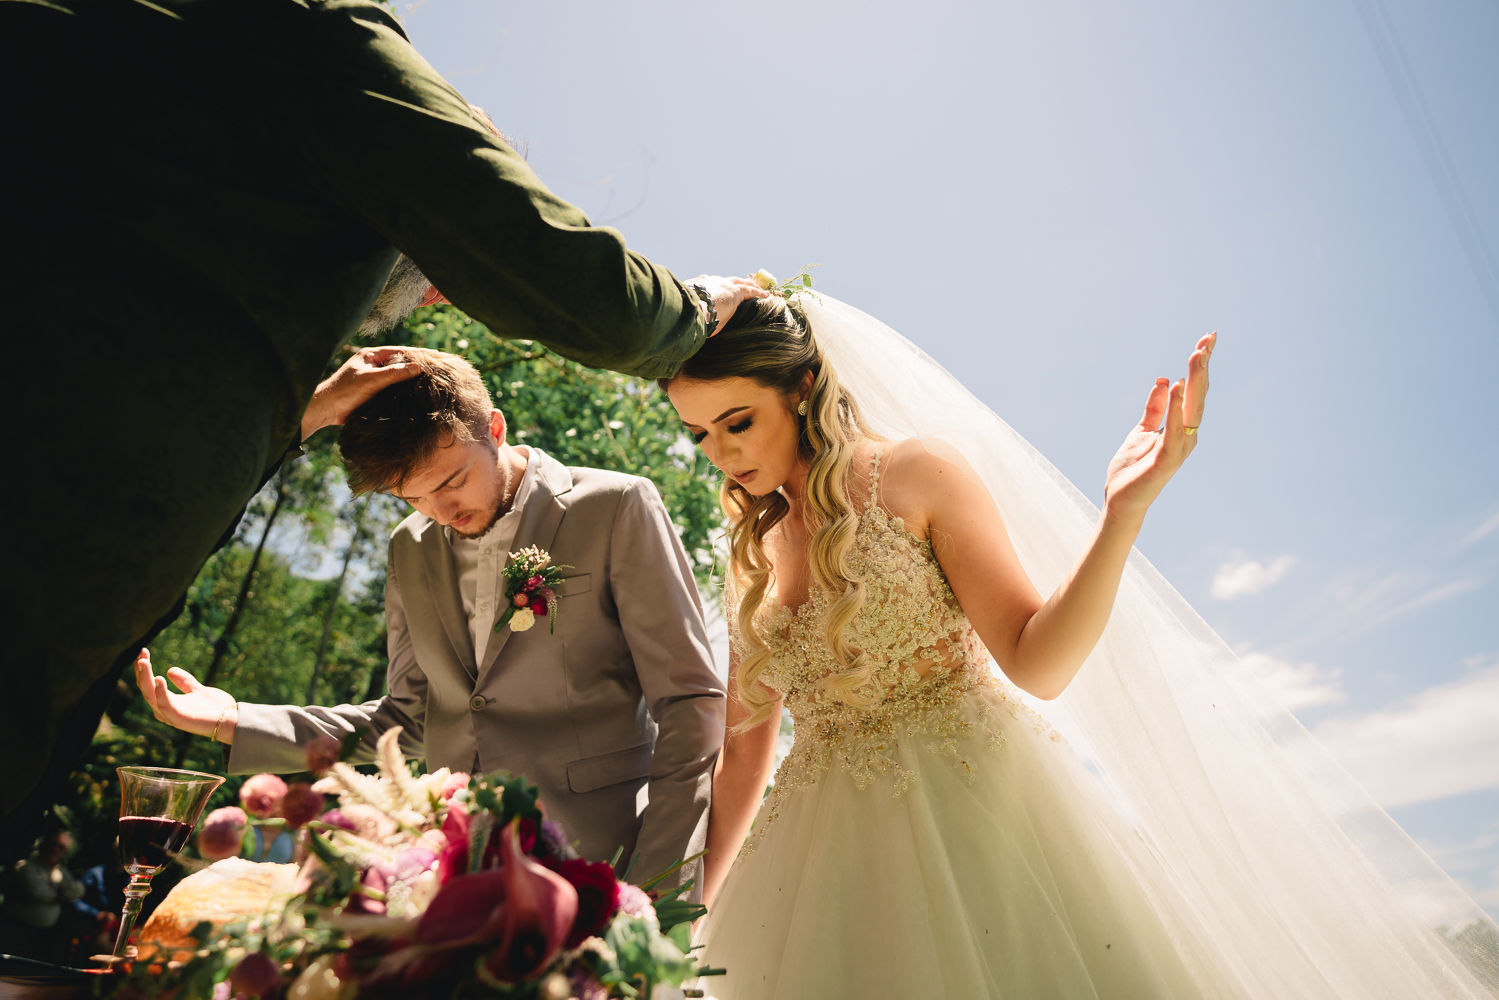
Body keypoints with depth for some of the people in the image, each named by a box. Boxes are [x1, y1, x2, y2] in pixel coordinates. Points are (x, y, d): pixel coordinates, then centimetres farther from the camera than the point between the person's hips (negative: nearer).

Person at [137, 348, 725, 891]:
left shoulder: (616, 507, -6)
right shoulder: (411, 549, 11)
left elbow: (691, 704, -7)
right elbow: (409, 721, 16)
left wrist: (653, 892, -12)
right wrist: (233, 722, 7)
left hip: (596, 865, -5)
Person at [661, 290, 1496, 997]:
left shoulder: (915, 474, -7)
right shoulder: (753, 560, 7)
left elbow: (1040, 665, -12)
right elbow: (744, 754, 11)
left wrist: (1123, 510, -25)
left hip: (977, 813, -4)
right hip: (833, 857, 5)